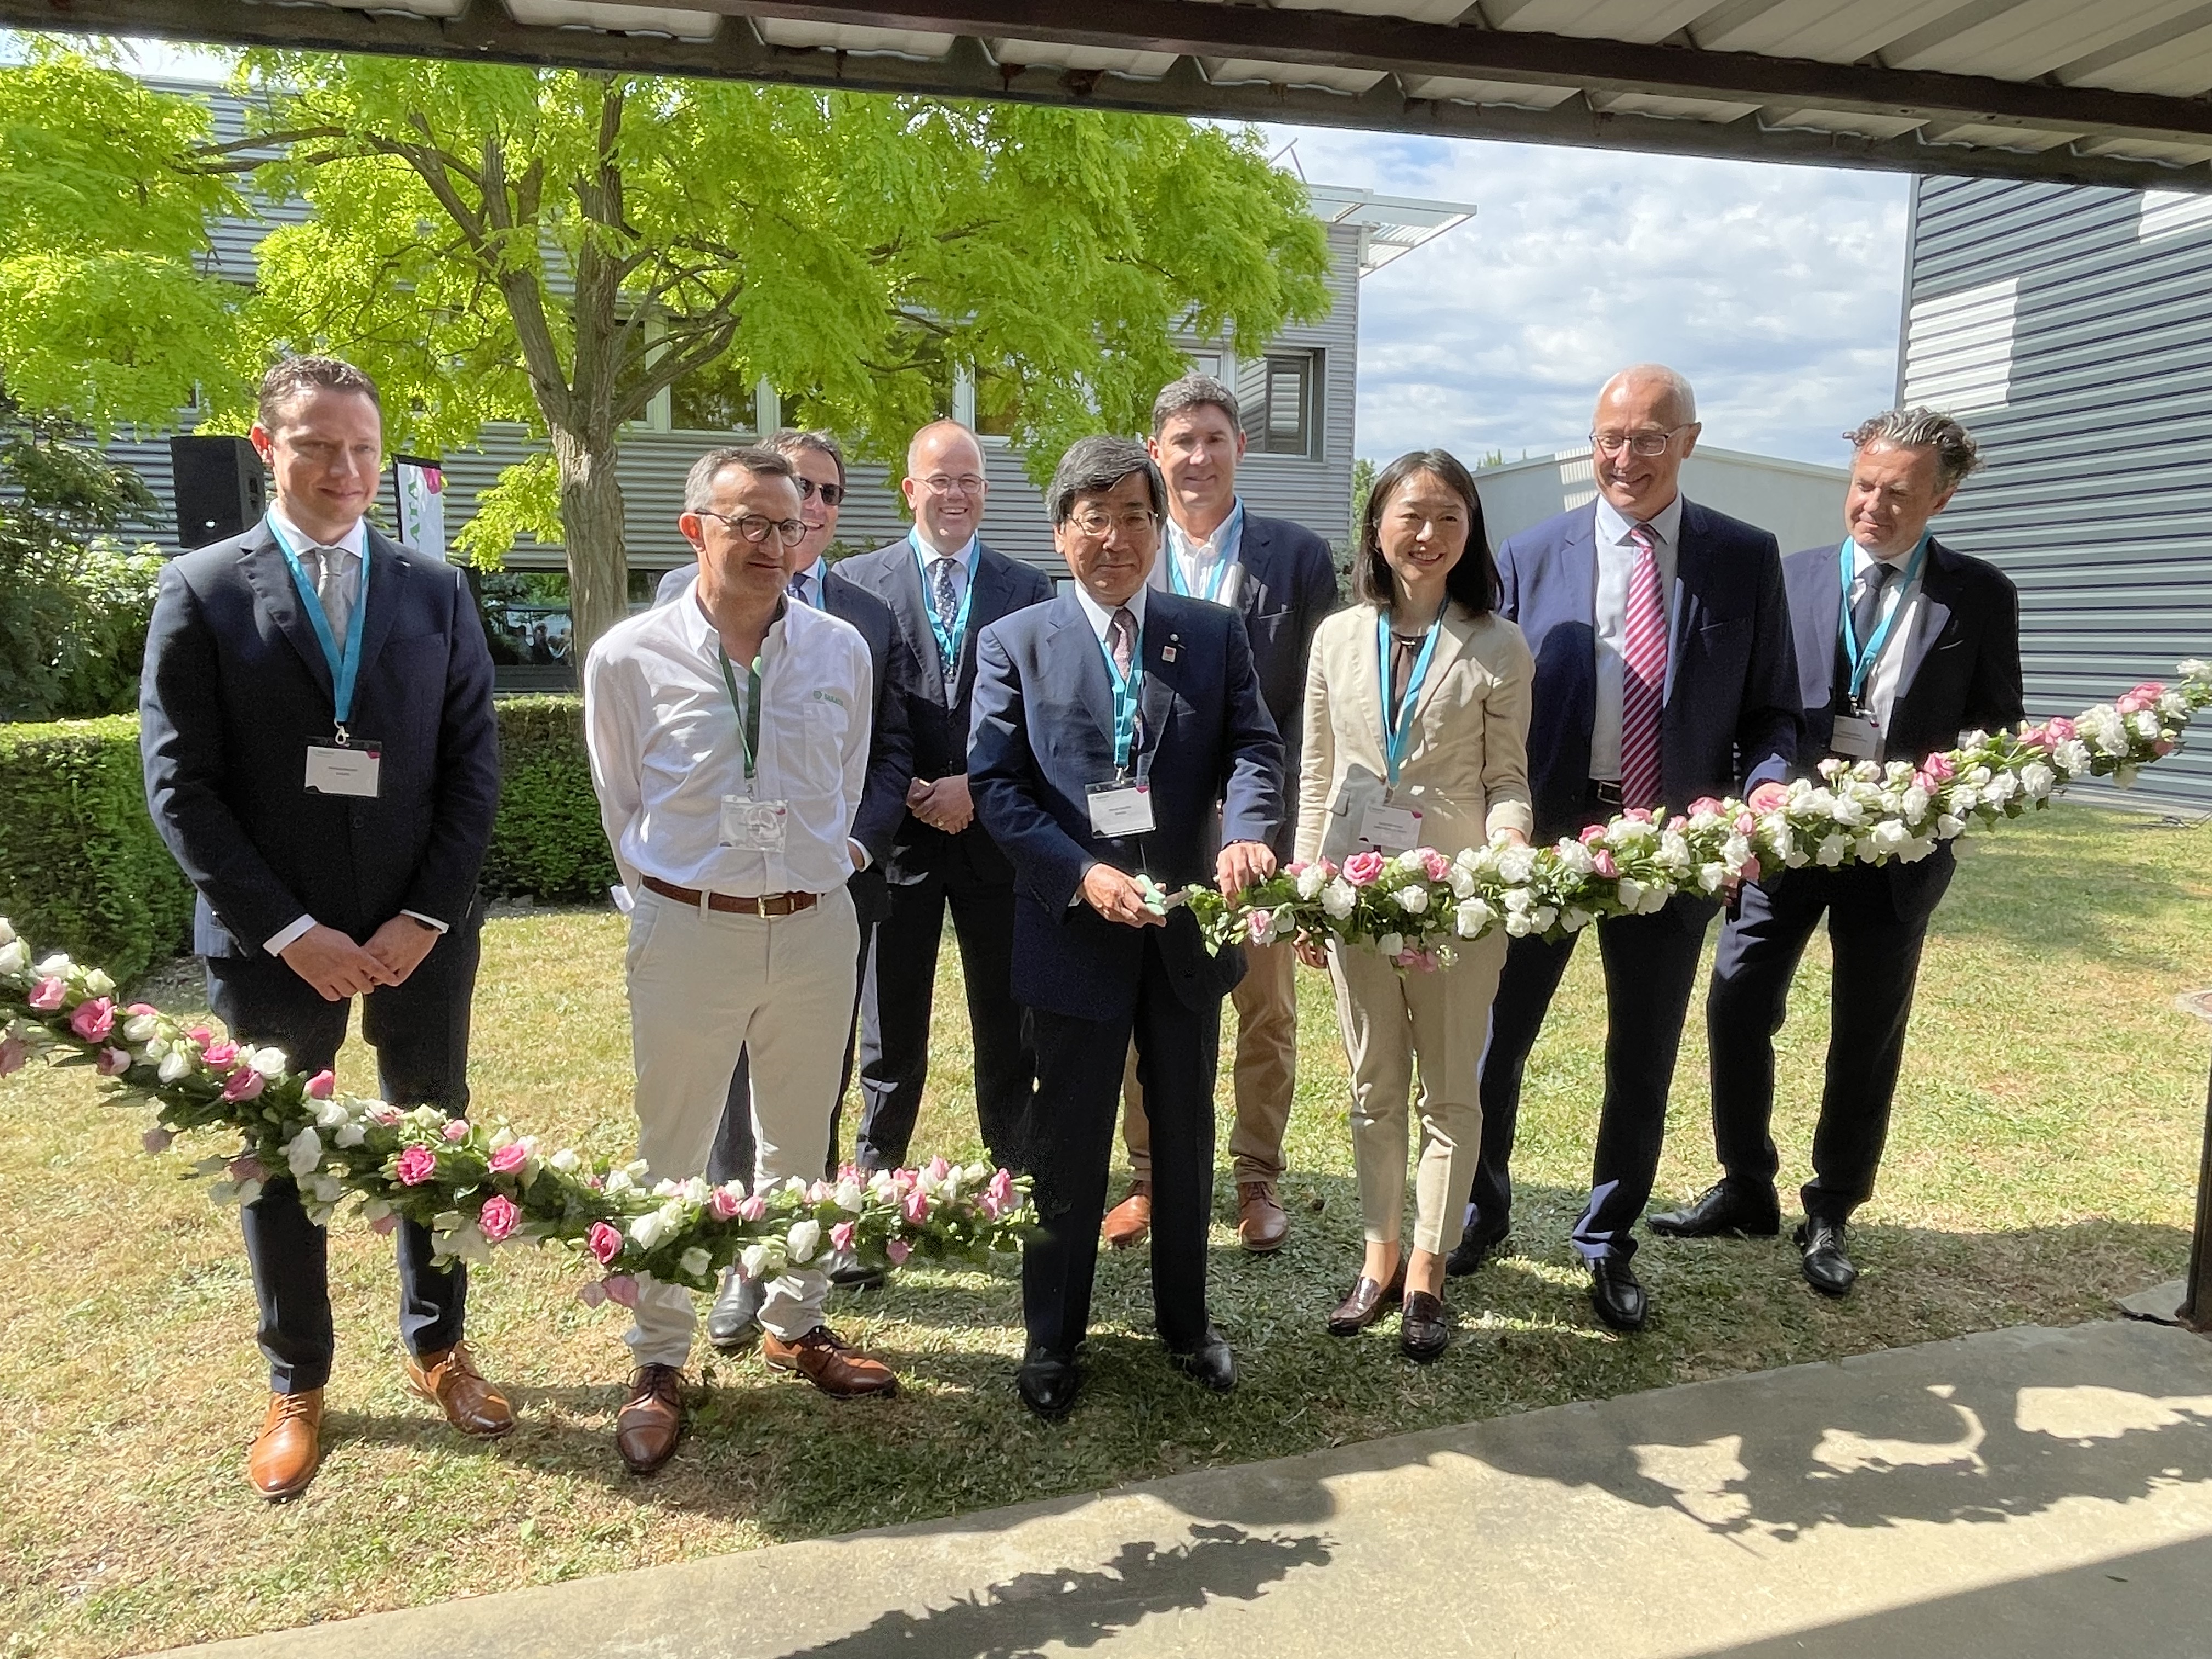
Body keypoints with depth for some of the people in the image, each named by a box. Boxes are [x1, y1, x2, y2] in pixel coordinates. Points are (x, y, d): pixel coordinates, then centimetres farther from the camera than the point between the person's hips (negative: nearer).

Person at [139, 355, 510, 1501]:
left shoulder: (435, 590, 3)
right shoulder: (201, 592, -3)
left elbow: (472, 764, 0)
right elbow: (179, 786, -6)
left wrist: (427, 915, -9)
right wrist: (289, 931, -13)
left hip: (420, 931, 2)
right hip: (271, 938, -1)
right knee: (278, 1159, 12)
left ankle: (437, 1347, 33)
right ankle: (296, 1386, 31)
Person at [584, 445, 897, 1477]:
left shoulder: (841, 651, -1)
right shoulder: (628, 658, -7)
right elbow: (622, 810, 5)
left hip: (815, 927, 3)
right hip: (687, 930, -2)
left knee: (801, 1143, 18)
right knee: (671, 1159, 10)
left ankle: (795, 1324, 38)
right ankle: (658, 1362, 29)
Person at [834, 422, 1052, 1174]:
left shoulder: (1028, 589, 5)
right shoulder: (858, 580, 2)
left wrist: (977, 787, -11)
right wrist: (905, 790, -11)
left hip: (995, 826, 1)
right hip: (897, 829, -1)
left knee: (1008, 1019, 11)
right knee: (892, 1019, 11)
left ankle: (1015, 1171, 26)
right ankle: (877, 1164, 26)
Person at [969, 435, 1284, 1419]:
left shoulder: (1214, 635, 5)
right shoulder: (1015, 644, -1)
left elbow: (1253, 748, -4)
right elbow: (996, 784, -8)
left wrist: (1246, 831, -26)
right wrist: (1084, 875, -21)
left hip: (1191, 924, 3)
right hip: (1074, 929, -2)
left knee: (1186, 1136, 17)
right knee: (1068, 1146, 11)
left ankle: (1185, 1321, 37)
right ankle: (1052, 1338, 30)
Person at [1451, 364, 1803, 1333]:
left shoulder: (1746, 559, 3)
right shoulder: (1531, 557, 1)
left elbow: (1770, 710, 5)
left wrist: (1766, 783, -15)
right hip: (1541, 836, 0)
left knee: (1643, 1061, 12)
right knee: (1494, 1041, 10)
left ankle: (1609, 1242, 33)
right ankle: (1482, 1211, 35)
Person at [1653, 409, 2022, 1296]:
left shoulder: (1981, 596, 2)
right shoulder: (1793, 577, 4)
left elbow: (1998, 727, 4)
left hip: (1900, 846, 0)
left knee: (1868, 1034, 9)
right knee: (1736, 1007, 1)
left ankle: (1831, 1215, 25)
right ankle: (1746, 1188, 21)